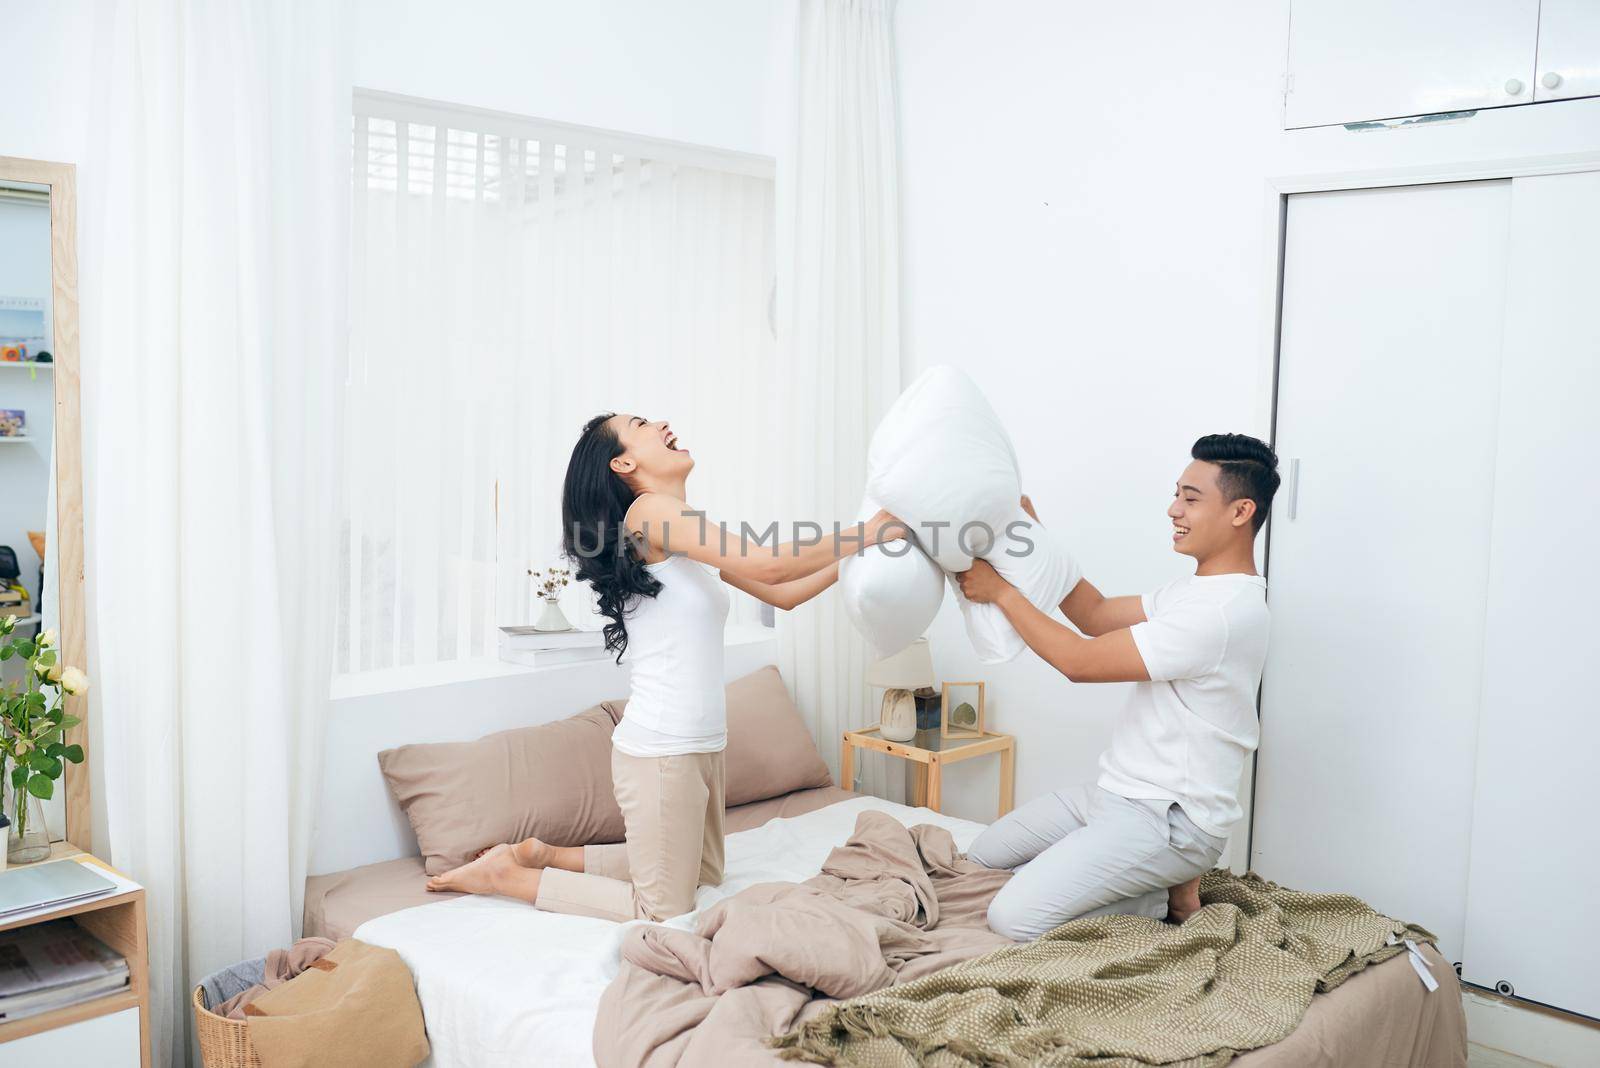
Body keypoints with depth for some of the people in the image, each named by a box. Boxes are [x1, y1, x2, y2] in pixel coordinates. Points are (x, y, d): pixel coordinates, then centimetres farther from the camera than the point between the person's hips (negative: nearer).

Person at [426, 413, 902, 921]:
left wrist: (857, 552, 6)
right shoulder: (650, 510, -15)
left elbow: (783, 594, 14)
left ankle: (544, 855, 27)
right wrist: (870, 532, -16)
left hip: (700, 746, 9)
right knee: (666, 912, 2)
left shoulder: (690, 535, 12)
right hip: (661, 750, -9)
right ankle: (507, 874, 13)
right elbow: (766, 566, -23)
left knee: (704, 878, 25)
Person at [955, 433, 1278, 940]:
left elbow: (1078, 661, -22)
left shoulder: (1221, 611, -25)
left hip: (1167, 820, -10)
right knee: (984, 856, 16)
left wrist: (1000, 591, -12)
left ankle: (1165, 898, 0)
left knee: (1013, 917, -19)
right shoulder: (1198, 591, 9)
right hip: (1114, 793, 10)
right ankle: (1159, 879, 12)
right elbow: (1098, 616, 14)